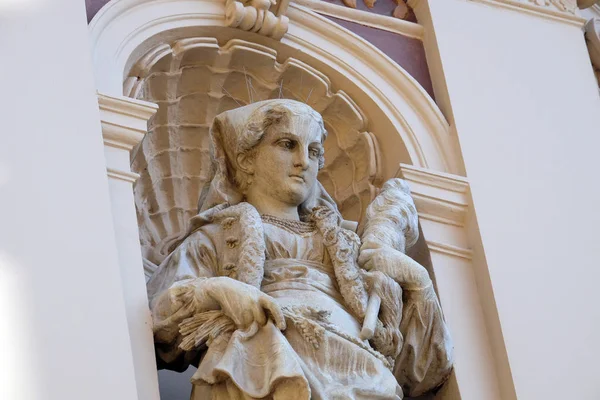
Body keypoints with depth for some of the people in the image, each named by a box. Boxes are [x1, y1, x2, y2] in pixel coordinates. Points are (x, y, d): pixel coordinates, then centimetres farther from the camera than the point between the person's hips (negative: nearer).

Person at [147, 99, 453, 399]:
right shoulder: (215, 237, 25)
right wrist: (214, 290, -10)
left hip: (352, 370, 3)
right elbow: (159, 313, 7)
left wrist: (416, 281, 12)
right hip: (265, 362, -2)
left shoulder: (339, 242, 32)